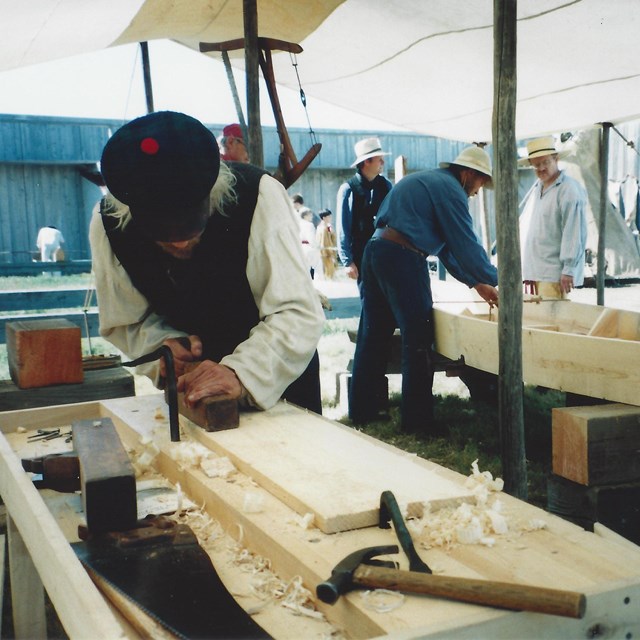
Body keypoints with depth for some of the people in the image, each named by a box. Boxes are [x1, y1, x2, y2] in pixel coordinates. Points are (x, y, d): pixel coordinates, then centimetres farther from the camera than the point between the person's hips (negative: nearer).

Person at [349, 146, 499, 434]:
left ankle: (360, 410, 20)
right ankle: (417, 420, 1)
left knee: (373, 335, 13)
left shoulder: (428, 180, 26)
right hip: (402, 257, -10)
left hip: (375, 251, 10)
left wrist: (476, 283, 24)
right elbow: (466, 245, -7)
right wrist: (495, 280, 5)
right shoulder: (450, 189, -4)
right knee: (417, 339, -3)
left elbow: (446, 246, 26)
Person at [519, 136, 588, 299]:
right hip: (534, 272, 8)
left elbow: (574, 233, -14)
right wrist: (527, 271, 17)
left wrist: (569, 270, -18)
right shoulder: (535, 189, 17)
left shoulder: (569, 190, -8)